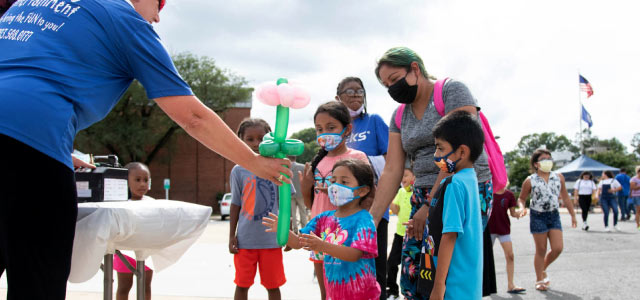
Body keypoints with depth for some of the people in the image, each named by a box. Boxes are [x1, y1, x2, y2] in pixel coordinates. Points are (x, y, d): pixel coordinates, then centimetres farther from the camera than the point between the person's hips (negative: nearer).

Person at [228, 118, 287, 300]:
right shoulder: (238, 171, 1)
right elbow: (235, 205, 6)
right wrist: (231, 236, 3)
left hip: (271, 238, -1)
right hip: (245, 239, 1)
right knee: (242, 285, 9)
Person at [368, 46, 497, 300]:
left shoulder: (452, 91, -6)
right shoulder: (400, 115, 15)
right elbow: (391, 171, 8)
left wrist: (431, 206, -16)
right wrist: (372, 218, -2)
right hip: (423, 197, 7)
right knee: (411, 279, -2)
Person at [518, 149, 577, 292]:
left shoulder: (558, 177, 5)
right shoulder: (530, 181, -5)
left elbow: (565, 197, 12)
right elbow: (521, 198, 4)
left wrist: (573, 215, 14)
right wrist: (522, 208, -18)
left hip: (554, 216, 3)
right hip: (538, 217, -3)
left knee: (558, 248, -3)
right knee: (541, 250, 2)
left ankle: (543, 269, 25)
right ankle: (539, 280, 18)